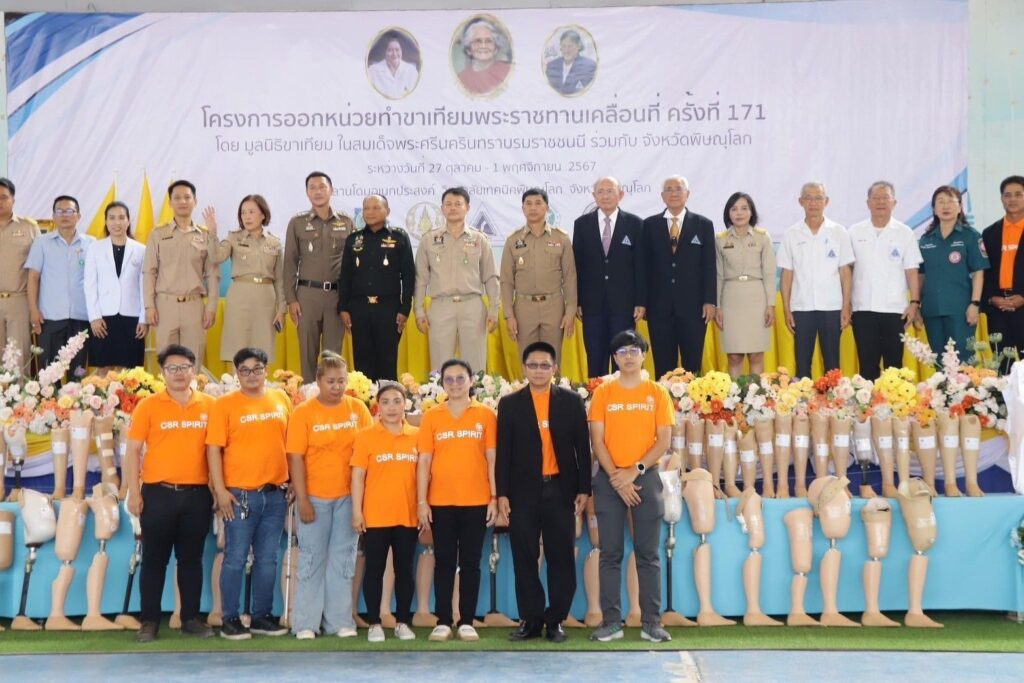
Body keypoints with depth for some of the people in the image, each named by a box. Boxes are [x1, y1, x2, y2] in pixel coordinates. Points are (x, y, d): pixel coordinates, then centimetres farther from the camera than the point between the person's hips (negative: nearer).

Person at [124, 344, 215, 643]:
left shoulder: (209, 405, 3)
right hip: (158, 493, -1)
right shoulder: (148, 406, -1)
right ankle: (150, 621, 14)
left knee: (191, 559, 10)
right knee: (154, 559, 6)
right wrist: (133, 492, -6)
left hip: (197, 494, 2)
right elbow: (133, 451, -1)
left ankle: (191, 618, 19)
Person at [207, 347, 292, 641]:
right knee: (236, 558, 1)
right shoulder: (225, 404, -3)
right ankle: (230, 619, 10)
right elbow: (214, 448, -6)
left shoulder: (282, 399, 8)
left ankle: (262, 616, 20)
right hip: (240, 494, -4)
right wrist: (220, 490, -12)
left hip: (275, 494, 4)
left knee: (268, 559, 10)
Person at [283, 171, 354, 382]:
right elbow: (290, 262, 5)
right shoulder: (297, 222, 6)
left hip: (337, 294, 0)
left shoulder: (346, 222, 8)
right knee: (307, 350, 2)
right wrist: (291, 299, -1)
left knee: (333, 352, 2)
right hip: (307, 293, 0)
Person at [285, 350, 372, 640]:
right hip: (315, 497, -2)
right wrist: (302, 500, -11)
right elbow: (295, 458, -7)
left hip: (348, 496, 2)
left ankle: (340, 620, 16)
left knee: (343, 559, 9)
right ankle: (306, 623, 13)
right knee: (312, 559, 6)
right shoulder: (303, 412, -6)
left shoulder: (358, 408, 1)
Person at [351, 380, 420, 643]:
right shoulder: (366, 436, -2)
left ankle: (402, 622, 20)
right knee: (374, 570, 6)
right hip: (375, 516, -2)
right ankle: (374, 624, 15)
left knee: (405, 569, 9)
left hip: (408, 516, 2)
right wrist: (356, 511, -6)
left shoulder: (417, 436, 4)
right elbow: (358, 476, -2)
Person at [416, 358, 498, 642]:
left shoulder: (486, 415, 3)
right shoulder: (431, 416, 4)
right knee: (444, 562, 5)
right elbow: (424, 461, 3)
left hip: (476, 501, 0)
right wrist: (421, 501, -3)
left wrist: (495, 497, -1)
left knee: (470, 562, 5)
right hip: (440, 502, 0)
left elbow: (491, 458, 3)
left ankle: (467, 621, 11)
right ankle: (442, 622, 11)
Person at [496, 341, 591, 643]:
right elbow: (503, 452, 4)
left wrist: (584, 489, 0)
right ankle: (531, 619, 12)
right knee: (525, 559, 3)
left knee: (561, 558, 2)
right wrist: (502, 493, -2)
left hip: (560, 490, 0)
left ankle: (556, 619, 10)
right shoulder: (510, 404, 6)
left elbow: (582, 447, 5)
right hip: (523, 492, 0)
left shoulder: (572, 401, 6)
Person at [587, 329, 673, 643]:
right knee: (610, 553, 1)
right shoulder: (602, 393, 5)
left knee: (649, 553, 1)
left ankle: (651, 621, 4)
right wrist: (616, 477, -10)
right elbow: (597, 441, 0)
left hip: (646, 477, 0)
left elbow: (664, 440, -1)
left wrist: (635, 471, -11)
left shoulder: (657, 393, 4)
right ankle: (611, 621, 5)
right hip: (609, 480, 0)